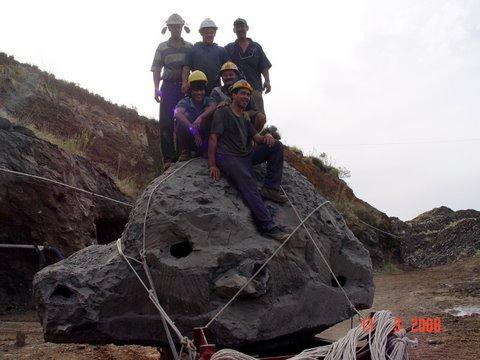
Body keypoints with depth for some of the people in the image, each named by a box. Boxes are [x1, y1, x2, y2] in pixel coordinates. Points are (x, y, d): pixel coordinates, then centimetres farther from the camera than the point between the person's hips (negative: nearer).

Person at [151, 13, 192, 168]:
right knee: (166, 121, -6)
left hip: (185, 87, 1)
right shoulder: (162, 47, 7)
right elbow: (156, 70, 5)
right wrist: (156, 88, -8)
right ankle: (168, 157, -4)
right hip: (168, 87, -1)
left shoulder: (190, 47, 11)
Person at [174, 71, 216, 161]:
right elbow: (177, 113, -33)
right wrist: (193, 129, -44)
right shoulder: (185, 102, -11)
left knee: (208, 110, -19)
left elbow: (214, 106, -30)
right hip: (188, 139, -1)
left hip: (205, 139, 1)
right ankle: (185, 151, -13)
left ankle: (204, 150, -9)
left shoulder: (208, 100, -5)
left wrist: (200, 117, -46)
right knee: (185, 115, -25)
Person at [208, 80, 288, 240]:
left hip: (246, 155, 7)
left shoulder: (245, 118, 27)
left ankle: (270, 188, -12)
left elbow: (257, 138, 20)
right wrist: (212, 165, -14)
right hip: (227, 157, -7)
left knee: (277, 146, -8)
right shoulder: (223, 112, 5)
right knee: (249, 185, -28)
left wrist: (267, 136, -7)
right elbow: (213, 138, -4)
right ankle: (268, 227, -37)